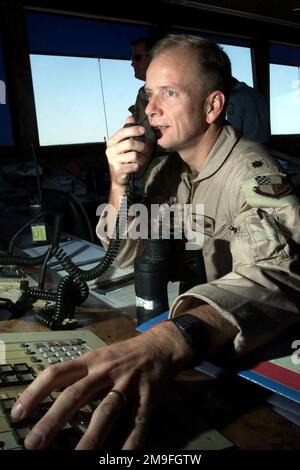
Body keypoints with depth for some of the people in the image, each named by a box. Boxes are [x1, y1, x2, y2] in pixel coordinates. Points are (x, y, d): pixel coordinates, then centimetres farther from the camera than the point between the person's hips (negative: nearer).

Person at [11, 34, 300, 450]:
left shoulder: (252, 173, -21)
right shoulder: (170, 169, 2)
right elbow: (125, 254, 3)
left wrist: (170, 341, -57)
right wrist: (120, 184, -15)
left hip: (255, 349, -5)